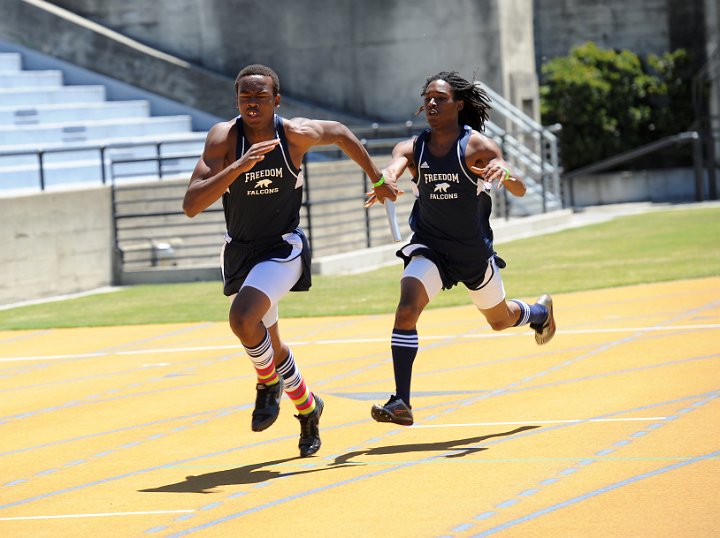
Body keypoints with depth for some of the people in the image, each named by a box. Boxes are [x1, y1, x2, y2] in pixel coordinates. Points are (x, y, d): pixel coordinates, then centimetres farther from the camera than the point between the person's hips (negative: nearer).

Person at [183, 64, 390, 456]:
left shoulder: (296, 134, -16)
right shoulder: (223, 137, -19)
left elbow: (340, 134, 8)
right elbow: (191, 206, -28)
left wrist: (376, 178, 18)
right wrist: (239, 166, -39)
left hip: (283, 248, -3)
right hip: (239, 251, 3)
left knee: (243, 318, -29)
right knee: (267, 345, 18)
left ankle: (269, 381, 1)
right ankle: (307, 408, 44)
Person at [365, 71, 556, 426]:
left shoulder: (476, 146, -15)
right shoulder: (412, 148, -9)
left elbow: (519, 190, -19)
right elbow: (393, 167, -30)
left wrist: (503, 174, -43)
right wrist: (384, 181, -55)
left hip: (474, 250, -1)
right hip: (429, 246, 1)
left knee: (499, 319, 20)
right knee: (406, 308, -25)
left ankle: (539, 312, 58)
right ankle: (401, 403, -24)